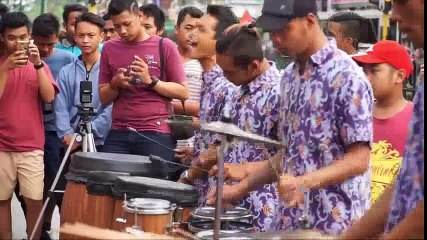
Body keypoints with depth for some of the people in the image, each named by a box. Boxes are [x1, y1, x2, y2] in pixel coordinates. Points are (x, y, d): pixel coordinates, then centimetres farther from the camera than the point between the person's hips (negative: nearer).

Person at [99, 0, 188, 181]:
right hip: (118, 134, 3)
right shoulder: (110, 49, 10)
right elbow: (103, 98, 13)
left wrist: (151, 81, -12)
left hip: (155, 134, -3)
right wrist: (115, 84, -8)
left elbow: (183, 92, 1)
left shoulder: (164, 46, 0)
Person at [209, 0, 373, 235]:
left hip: (334, 226, -7)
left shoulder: (347, 77, -14)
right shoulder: (290, 75, 10)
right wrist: (244, 186, 11)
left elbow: (359, 159, -16)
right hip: (291, 222, 7)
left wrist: (303, 182, -27)